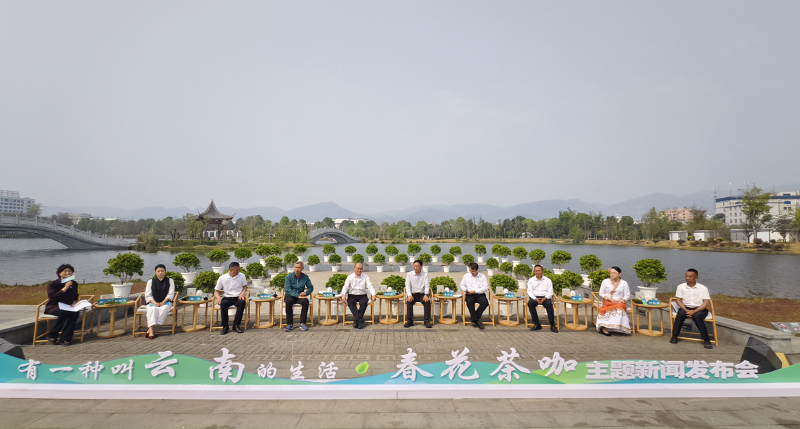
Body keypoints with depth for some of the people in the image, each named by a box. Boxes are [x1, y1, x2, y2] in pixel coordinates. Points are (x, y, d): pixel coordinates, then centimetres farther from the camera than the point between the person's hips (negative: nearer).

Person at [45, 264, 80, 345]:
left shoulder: (74, 284, 12)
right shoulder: (52, 284, -2)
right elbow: (52, 297, -18)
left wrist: (74, 302, 3)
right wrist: (65, 288, -23)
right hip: (52, 307, -4)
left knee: (75, 313, -32)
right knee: (64, 312, -38)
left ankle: (65, 338, -29)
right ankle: (52, 335, -19)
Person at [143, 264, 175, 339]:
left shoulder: (170, 281, 12)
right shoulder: (150, 281, 14)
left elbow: (170, 294, 2)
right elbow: (148, 295, 6)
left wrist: (163, 302, -14)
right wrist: (154, 302, -13)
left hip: (165, 302, -1)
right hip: (153, 302, 1)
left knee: (163, 309, -35)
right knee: (153, 309, -35)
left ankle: (149, 328, -35)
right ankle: (151, 330, -44)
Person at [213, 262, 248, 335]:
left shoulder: (242, 276, 3)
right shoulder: (222, 278, -1)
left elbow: (245, 287, 11)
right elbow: (216, 291, 4)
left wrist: (242, 293, -11)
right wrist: (218, 297, -18)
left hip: (238, 297, 0)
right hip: (227, 298, 0)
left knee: (242, 302, -35)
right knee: (223, 303, -35)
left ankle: (236, 325, -23)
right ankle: (225, 326, -20)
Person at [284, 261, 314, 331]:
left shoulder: (305, 277, 2)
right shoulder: (289, 277, -6)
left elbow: (310, 287, 9)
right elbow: (287, 289, -14)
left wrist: (306, 293, -13)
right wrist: (298, 295, -24)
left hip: (300, 296, 2)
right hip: (290, 296, -2)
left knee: (305, 301, -32)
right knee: (288, 302, -36)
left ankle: (302, 323, -24)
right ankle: (289, 324, -27)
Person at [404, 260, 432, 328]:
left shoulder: (425, 274, 5)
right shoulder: (409, 274, 6)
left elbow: (427, 286, -2)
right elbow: (407, 285, -2)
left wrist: (426, 295, -21)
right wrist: (409, 295, -20)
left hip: (422, 294, 0)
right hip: (413, 294, 0)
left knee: (427, 301, -31)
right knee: (409, 301, -32)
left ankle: (427, 321, -28)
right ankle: (409, 321, -27)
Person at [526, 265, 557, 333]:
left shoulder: (548, 280, 9)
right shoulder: (531, 280, 10)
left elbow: (550, 292, 3)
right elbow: (529, 291, 2)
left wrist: (544, 298, -17)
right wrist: (535, 299, -16)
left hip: (545, 297, -1)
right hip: (535, 297, 1)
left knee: (549, 304, -35)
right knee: (530, 303, -33)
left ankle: (552, 325, -28)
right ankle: (537, 324, -26)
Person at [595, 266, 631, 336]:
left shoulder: (624, 283, 9)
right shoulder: (605, 281, 7)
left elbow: (627, 295, 7)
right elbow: (601, 294, 7)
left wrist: (621, 301, -13)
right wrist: (610, 299, -9)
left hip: (619, 303, 1)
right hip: (607, 303, -1)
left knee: (619, 308, -36)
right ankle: (604, 328, -39)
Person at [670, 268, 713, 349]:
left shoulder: (703, 288, 6)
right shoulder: (681, 287, 10)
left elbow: (706, 302, -4)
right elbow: (678, 300, 2)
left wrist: (694, 311, -20)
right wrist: (686, 310, -17)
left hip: (700, 309, -1)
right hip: (685, 308, 1)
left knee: (696, 316, -35)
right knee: (681, 313, -33)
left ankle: (706, 340, -26)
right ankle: (674, 336, -26)